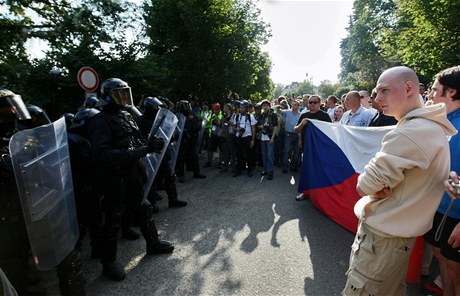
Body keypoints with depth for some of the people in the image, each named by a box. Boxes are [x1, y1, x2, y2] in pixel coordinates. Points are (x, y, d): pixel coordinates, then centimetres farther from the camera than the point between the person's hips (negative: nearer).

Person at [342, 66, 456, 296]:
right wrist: (381, 185, -9)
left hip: (382, 236, -9)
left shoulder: (412, 133, -25)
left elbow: (365, 185, -22)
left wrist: (372, 186, -2)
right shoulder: (432, 127, 9)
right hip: (399, 230, 9)